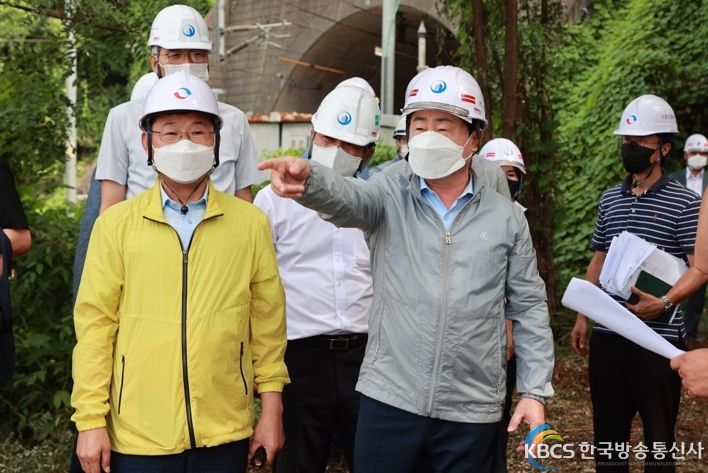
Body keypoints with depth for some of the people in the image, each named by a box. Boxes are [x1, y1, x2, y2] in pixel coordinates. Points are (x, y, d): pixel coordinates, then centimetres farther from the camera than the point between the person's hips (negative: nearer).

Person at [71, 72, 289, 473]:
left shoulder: (251, 223, -1)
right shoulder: (116, 224, -2)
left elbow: (267, 321, 3)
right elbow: (95, 324, -1)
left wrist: (272, 409, 4)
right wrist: (91, 420, -2)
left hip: (225, 434, 1)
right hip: (138, 437, 0)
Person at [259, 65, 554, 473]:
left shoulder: (506, 218, 3)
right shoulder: (389, 197, -1)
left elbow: (528, 308, 6)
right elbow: (345, 197, -23)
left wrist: (534, 390, 1)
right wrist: (308, 178, -46)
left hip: (473, 411, 1)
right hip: (390, 399, 0)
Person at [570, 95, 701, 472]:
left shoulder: (685, 202, -5)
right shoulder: (609, 200, 10)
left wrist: (665, 301, -27)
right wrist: (582, 318, 13)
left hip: (659, 336, -5)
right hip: (608, 334, 5)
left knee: (658, 432, 6)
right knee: (607, 429, 13)